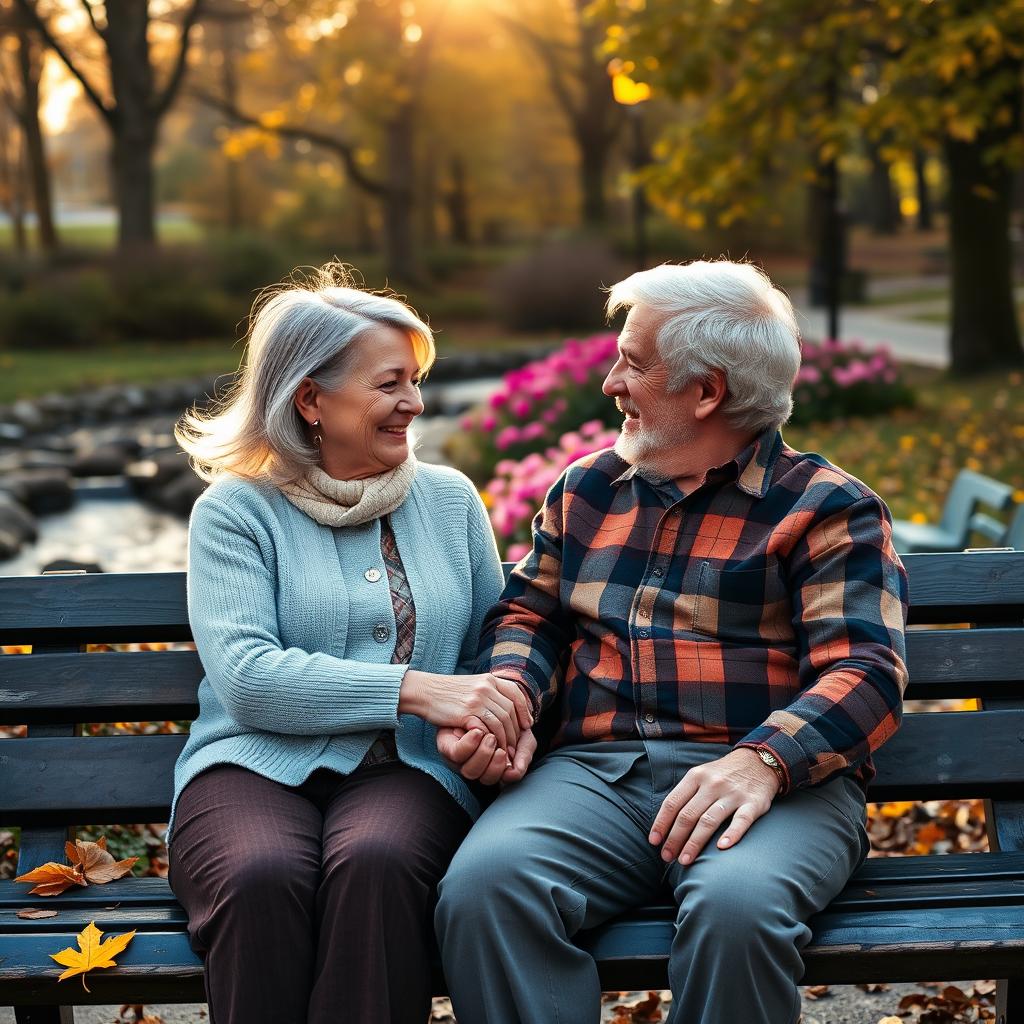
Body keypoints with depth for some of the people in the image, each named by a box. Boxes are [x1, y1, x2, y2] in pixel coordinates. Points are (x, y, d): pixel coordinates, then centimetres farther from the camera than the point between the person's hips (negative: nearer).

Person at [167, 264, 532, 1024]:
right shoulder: (237, 511, 6)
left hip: (406, 771, 2)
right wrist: (415, 690, -17)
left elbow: (489, 653, 18)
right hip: (258, 766, -1)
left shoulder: (450, 500, 17)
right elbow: (246, 677, -9)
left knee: (374, 863, -35)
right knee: (263, 877, -37)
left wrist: (486, 720, -7)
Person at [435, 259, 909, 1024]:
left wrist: (762, 761, -23)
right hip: (595, 772, 3)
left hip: (778, 783, -3)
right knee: (481, 887, -29)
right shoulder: (584, 489, 23)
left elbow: (864, 670, -5)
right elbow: (529, 613, 26)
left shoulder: (826, 508, 6)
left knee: (736, 905, -37)